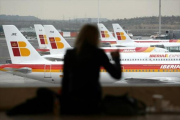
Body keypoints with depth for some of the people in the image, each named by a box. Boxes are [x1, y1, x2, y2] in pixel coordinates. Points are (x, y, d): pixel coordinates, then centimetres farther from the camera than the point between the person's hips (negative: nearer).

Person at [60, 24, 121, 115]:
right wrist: (116, 59, 17)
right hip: (92, 102, -3)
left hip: (72, 101, 3)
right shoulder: (98, 54, -4)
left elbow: (65, 81, 6)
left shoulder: (69, 54, 3)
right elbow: (117, 75, -1)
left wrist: (63, 106, 12)